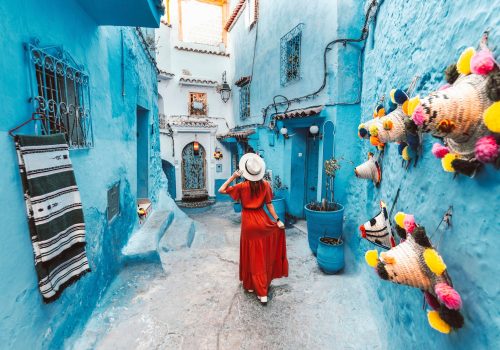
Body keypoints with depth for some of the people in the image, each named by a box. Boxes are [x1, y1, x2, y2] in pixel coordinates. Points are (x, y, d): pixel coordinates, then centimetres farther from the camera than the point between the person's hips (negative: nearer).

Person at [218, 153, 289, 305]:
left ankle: (251, 284, 23)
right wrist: (277, 220, 2)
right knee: (264, 254, 18)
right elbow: (269, 205, -5)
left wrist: (233, 177, -6)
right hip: (262, 219, 2)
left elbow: (221, 190, -7)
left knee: (253, 255, 12)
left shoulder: (242, 186, -12)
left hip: (248, 222, -2)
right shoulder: (265, 185, -6)